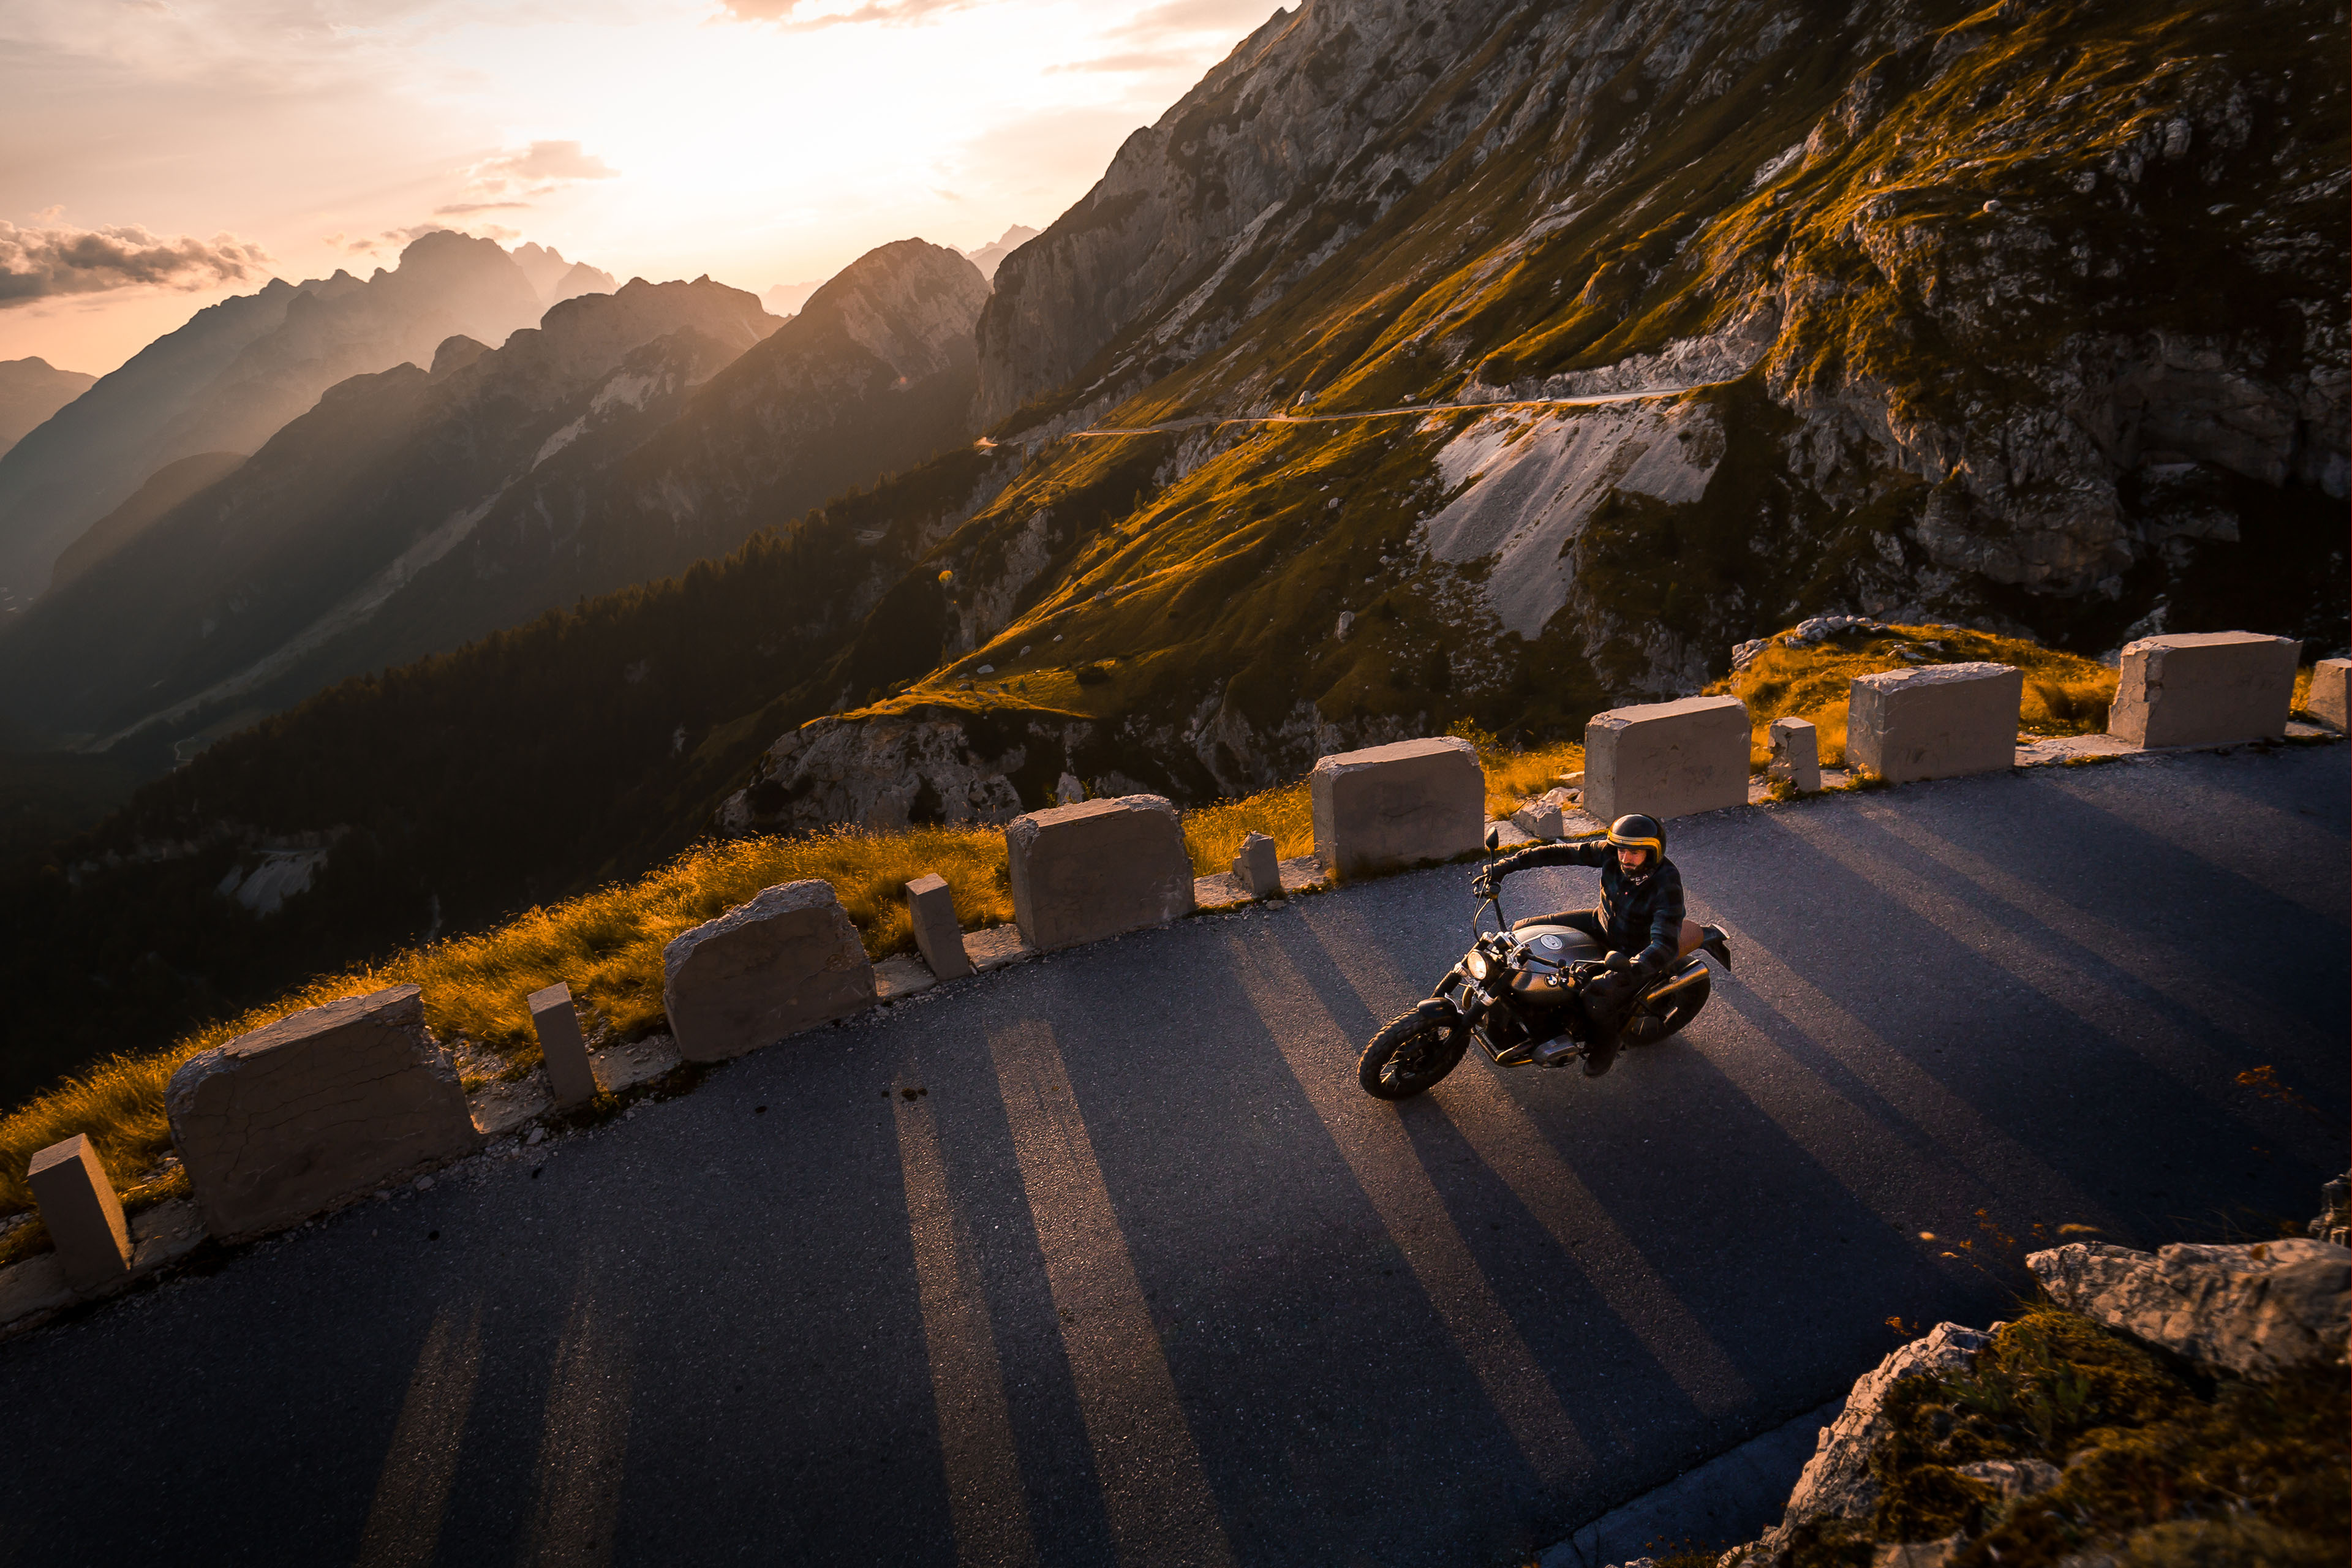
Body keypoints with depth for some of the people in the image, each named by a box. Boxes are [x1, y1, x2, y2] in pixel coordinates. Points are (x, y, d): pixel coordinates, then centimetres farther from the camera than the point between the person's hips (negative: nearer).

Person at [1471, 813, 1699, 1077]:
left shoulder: (1667, 885, -32)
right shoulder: (1611, 853, -18)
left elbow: (1666, 945, -41)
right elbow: (1560, 853, -14)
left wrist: (1631, 969, -58)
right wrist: (1504, 866, -19)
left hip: (1636, 953, -6)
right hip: (1601, 923, 6)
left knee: (1597, 997, -30)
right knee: (1523, 931, 1)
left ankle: (1606, 1042, 6)